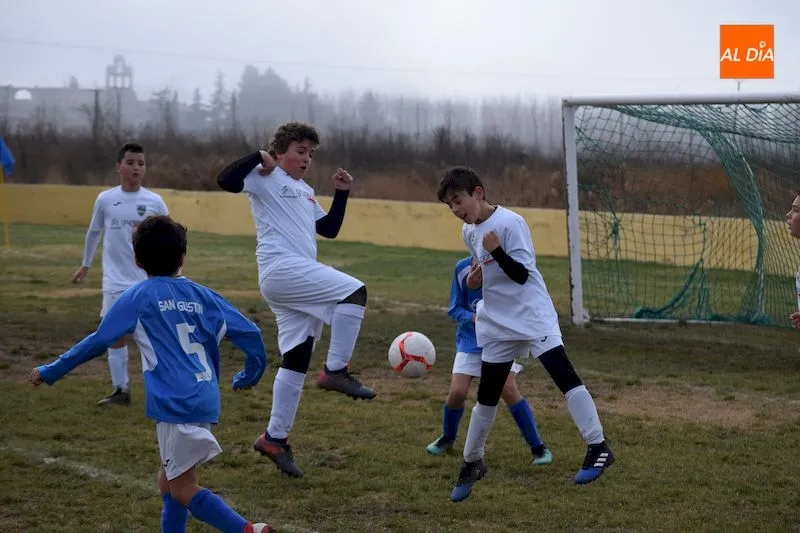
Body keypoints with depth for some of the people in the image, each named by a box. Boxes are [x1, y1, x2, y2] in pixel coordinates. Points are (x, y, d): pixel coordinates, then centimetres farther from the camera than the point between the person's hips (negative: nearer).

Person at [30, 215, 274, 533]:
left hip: (176, 404, -6)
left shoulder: (138, 297, -1)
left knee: (182, 488, -1)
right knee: (170, 480, 19)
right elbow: (249, 333, 10)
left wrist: (51, 372, 11)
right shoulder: (202, 296, 11)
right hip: (205, 398, 6)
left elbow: (98, 341, 1)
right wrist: (249, 376, 28)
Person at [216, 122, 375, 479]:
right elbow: (226, 180, -15)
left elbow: (329, 229, 26)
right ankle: (335, 370, -16)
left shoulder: (306, 192, 27)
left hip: (299, 281, 9)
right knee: (353, 291, -21)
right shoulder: (265, 177, 1)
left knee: (296, 361, 7)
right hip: (281, 269, -9)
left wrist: (341, 193, 20)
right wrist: (258, 156, -15)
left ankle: (274, 438, 13)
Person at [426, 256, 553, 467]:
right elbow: (455, 309, -2)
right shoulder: (463, 268, -10)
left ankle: (538, 447, -3)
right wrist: (473, 318, -22)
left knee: (508, 390, -17)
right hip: (470, 339, 2)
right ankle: (447, 437, 26)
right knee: (457, 392, -6)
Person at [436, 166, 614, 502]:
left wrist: (497, 250, -34)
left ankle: (598, 448, -14)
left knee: (563, 374, -18)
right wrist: (475, 278, 1)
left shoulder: (510, 223, -17)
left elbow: (521, 274, -19)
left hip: (533, 316, -7)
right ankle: (472, 462, 26)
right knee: (487, 396, 12)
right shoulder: (468, 231, 6)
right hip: (497, 324, 7)